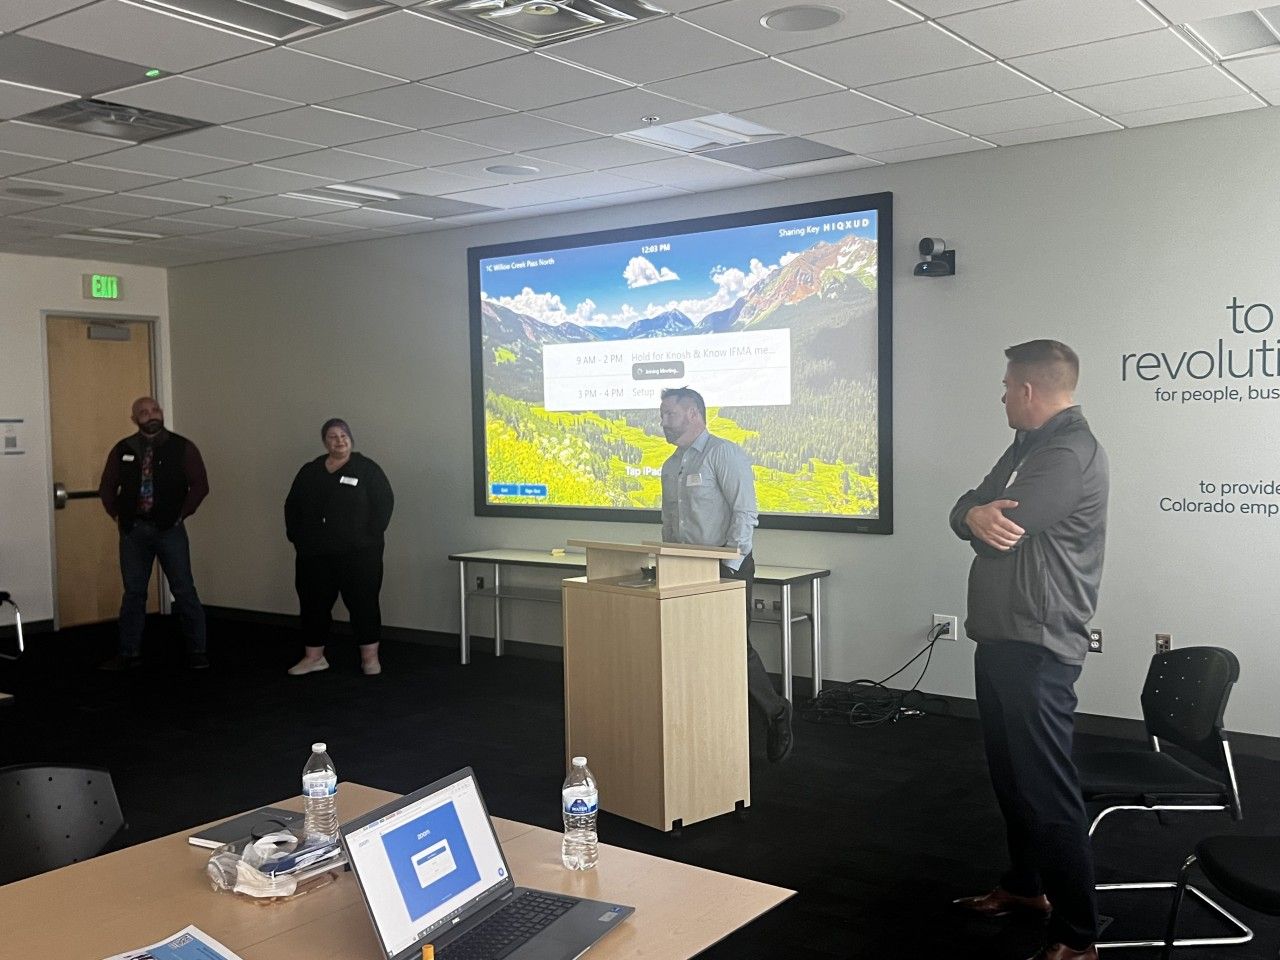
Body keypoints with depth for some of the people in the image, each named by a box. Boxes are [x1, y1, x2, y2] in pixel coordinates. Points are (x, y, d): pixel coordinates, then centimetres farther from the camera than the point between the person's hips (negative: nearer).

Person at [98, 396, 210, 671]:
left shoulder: (181, 447, -1)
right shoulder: (122, 450, 6)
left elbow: (200, 485, -1)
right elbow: (107, 488, 14)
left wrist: (181, 514, -5)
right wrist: (119, 516, 5)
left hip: (169, 529, -2)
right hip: (132, 531, 3)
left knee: (184, 590, -2)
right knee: (133, 593, 9)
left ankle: (197, 651, 7)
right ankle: (129, 653, 17)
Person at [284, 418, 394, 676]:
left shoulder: (367, 469, 0)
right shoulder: (309, 471, 11)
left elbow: (384, 502, -5)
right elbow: (292, 506, 15)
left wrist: (370, 536, -11)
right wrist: (296, 537, 5)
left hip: (358, 553, -4)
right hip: (314, 554, 4)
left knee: (363, 602, -1)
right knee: (313, 603, 8)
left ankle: (370, 656, 8)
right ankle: (314, 656, 20)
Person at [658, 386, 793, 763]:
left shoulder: (724, 453, -8)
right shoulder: (670, 466, 17)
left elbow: (745, 513, -15)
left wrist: (729, 565, -19)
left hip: (727, 566, -8)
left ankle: (776, 713, 12)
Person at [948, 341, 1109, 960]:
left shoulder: (1070, 454, -17)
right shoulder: (1029, 445, 16)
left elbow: (1003, 530, -24)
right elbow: (964, 512, 9)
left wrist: (982, 514, 0)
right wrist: (976, 514, -15)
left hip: (1036, 646, -10)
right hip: (1002, 636, 10)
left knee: (1047, 788, -6)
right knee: (1011, 773, 21)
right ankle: (1025, 885, 37)